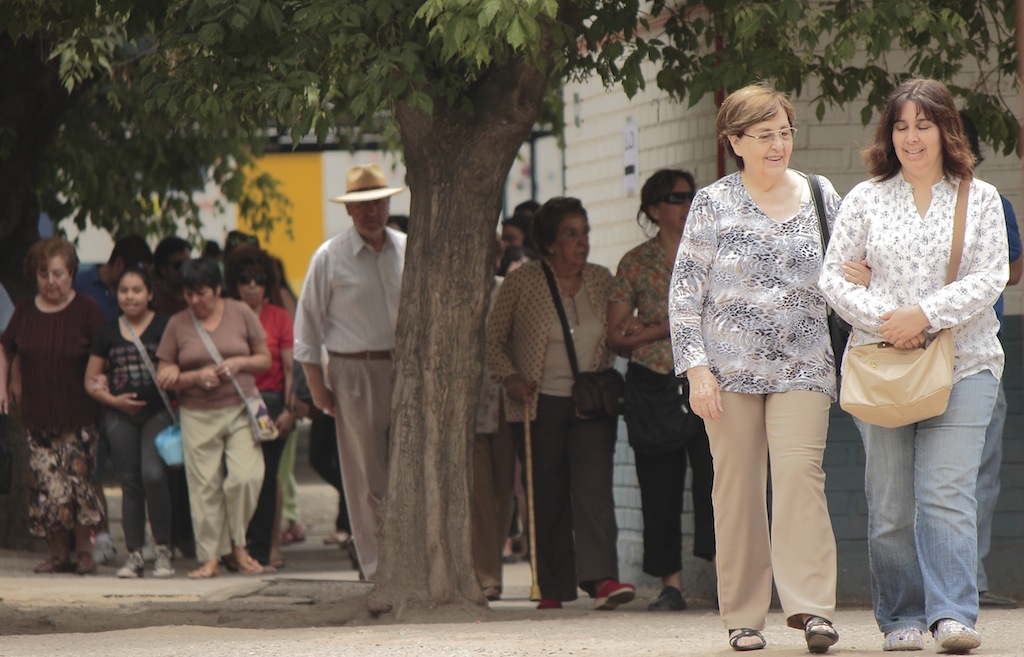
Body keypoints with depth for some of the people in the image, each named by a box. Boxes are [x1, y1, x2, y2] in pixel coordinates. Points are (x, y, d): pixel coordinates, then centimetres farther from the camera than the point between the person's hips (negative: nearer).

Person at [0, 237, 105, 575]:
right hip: (38, 417, 3)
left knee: (78, 481, -7)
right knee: (48, 485, -2)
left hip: (79, 418, -3)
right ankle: (58, 553, 6)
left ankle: (84, 551, 5)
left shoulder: (86, 311, -4)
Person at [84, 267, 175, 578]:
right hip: (120, 415, 3)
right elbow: (90, 381, 13)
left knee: (153, 474, -18)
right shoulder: (108, 332, 10)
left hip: (157, 412, -3)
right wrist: (113, 400, -2)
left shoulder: (164, 327, 1)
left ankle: (163, 550, -6)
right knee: (130, 482, 4)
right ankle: (135, 554, 10)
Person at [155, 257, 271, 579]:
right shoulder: (177, 325, 4)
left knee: (245, 477, -14)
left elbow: (265, 359, 10)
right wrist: (196, 377, -13)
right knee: (204, 486, -2)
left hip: (241, 409, 0)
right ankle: (209, 558, 6)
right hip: (198, 416, 0)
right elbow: (164, 378, 4)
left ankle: (238, 547, 6)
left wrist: (239, 363, -9)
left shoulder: (241, 314, 5)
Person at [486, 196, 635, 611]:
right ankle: (552, 589, 8)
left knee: (593, 487, -14)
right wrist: (510, 378, -9)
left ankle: (601, 578, -23)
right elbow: (493, 338, 5)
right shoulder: (521, 282, -2)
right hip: (539, 406, -2)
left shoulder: (601, 281, 8)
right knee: (547, 498, 1)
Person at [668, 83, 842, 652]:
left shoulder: (820, 196, 10)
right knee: (738, 486, 0)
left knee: (800, 472, -14)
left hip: (802, 366, 1)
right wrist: (697, 368, -7)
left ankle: (811, 605, -18)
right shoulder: (713, 205, 2)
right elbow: (685, 292, 2)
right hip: (731, 368, -1)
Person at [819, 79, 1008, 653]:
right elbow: (835, 276, 6)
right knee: (890, 502, 0)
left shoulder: (980, 198, 7)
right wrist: (882, 320, -11)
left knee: (947, 492, -13)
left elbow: (990, 278, -1)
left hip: (963, 365, -1)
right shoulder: (866, 199, 10)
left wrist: (926, 315, -13)